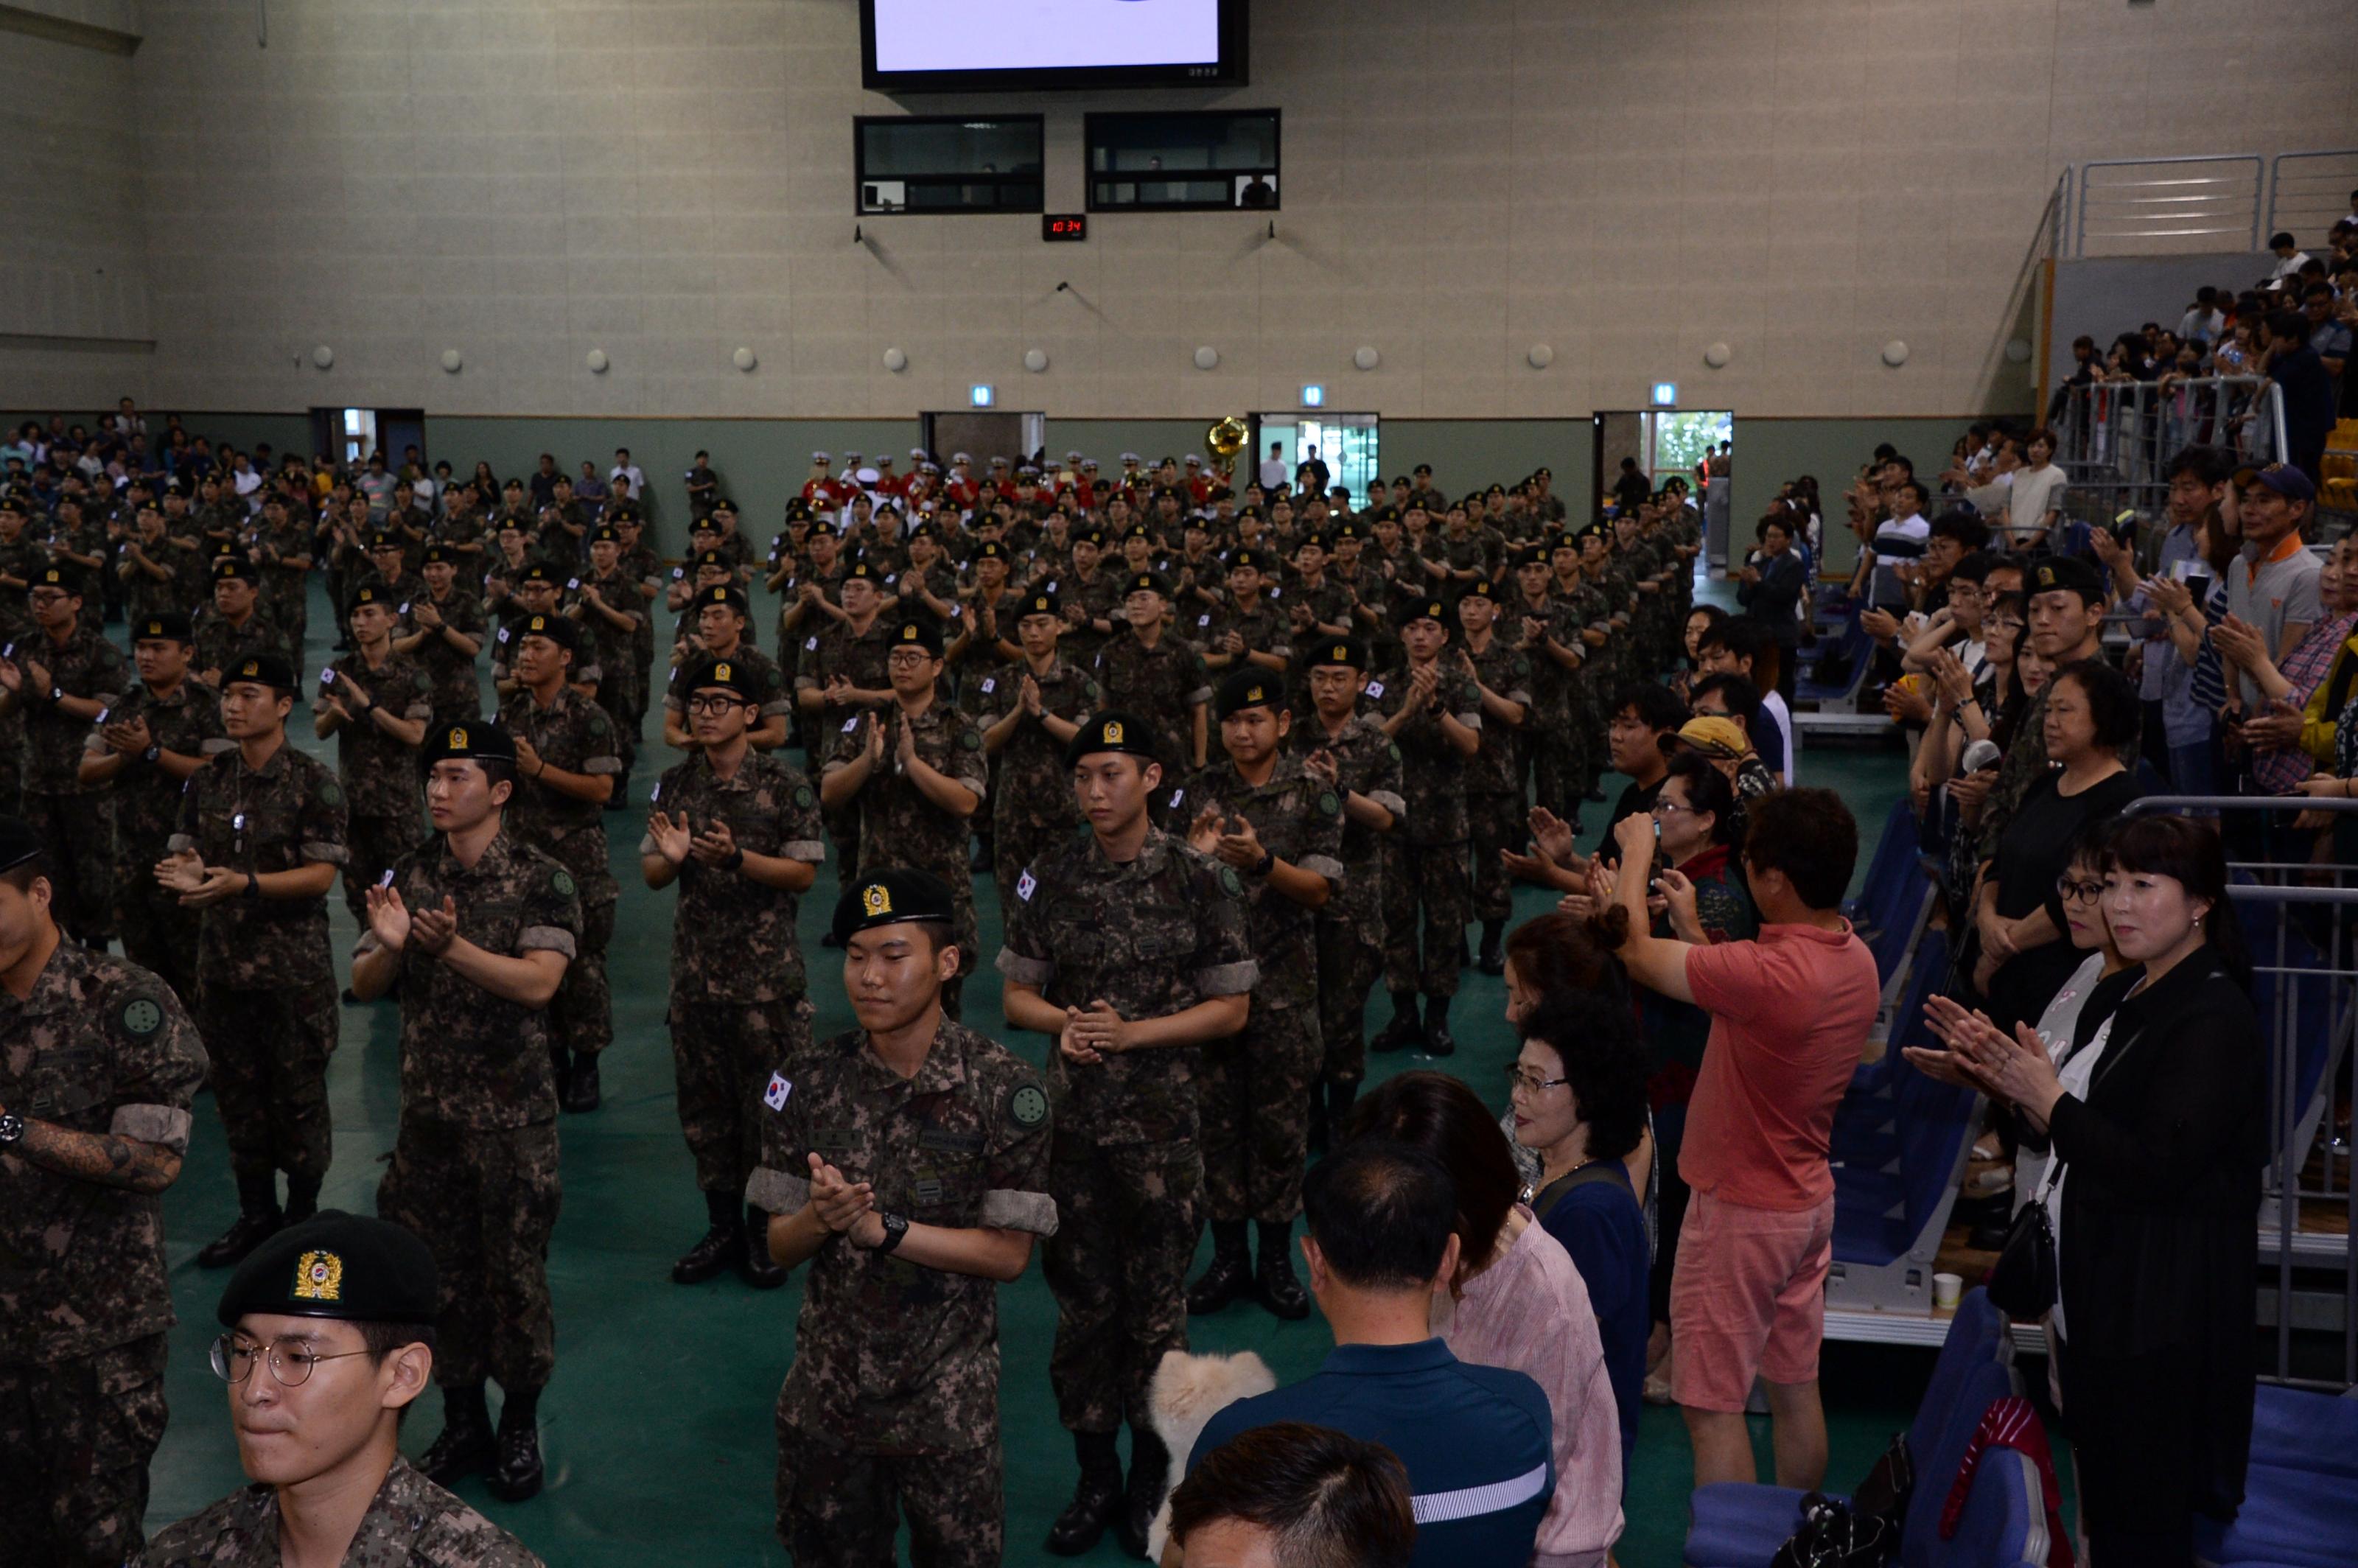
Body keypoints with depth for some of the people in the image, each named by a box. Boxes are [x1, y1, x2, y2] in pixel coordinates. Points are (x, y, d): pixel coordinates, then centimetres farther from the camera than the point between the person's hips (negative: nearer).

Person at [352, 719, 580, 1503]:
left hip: (514, 1114, -4)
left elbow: (539, 981, -20)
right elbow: (364, 984, 4)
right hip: (428, 1108, 4)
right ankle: (462, 1424, 27)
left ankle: (521, 1429, 20)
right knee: (441, 1271, 11)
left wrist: (454, 947, -33)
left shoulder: (542, 881, -8)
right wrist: (388, 945, -18)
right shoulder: (409, 876, 5)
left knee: (515, 1271, 4)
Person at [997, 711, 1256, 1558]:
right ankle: (1096, 1478, 25)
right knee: (1083, 1300, 10)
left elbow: (1231, 1008, -4)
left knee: (1156, 1306, 6)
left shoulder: (1200, 879, -6)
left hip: (1163, 1125, -2)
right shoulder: (1050, 878, 2)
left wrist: (1130, 1031, -15)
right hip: (1073, 1120, 3)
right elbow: (1016, 995, 7)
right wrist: (1066, 1021, -14)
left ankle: (1152, 1481, 23)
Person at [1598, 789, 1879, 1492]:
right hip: (1810, 1201, 9)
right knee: (1796, 1387, 20)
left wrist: (1638, 849, -4)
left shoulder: (1765, 975, -31)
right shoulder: (1857, 960, -3)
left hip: (1739, 1211, -8)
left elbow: (1634, 950, -18)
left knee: (1713, 1405, 2)